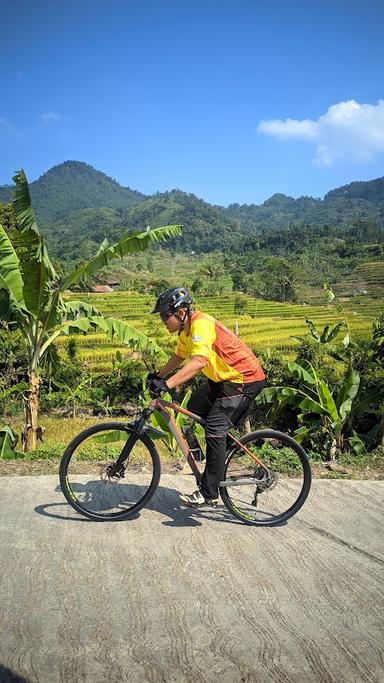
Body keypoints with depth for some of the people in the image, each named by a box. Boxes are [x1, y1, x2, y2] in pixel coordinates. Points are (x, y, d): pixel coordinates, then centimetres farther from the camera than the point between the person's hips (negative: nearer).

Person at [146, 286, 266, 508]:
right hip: (224, 377, 10)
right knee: (194, 408, 15)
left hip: (245, 378, -10)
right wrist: (159, 376, 12)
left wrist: (167, 384, -44)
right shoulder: (187, 328, 6)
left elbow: (199, 361, -40)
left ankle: (209, 494, -10)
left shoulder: (200, 324, -25)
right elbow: (180, 356, 21)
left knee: (214, 427, -15)